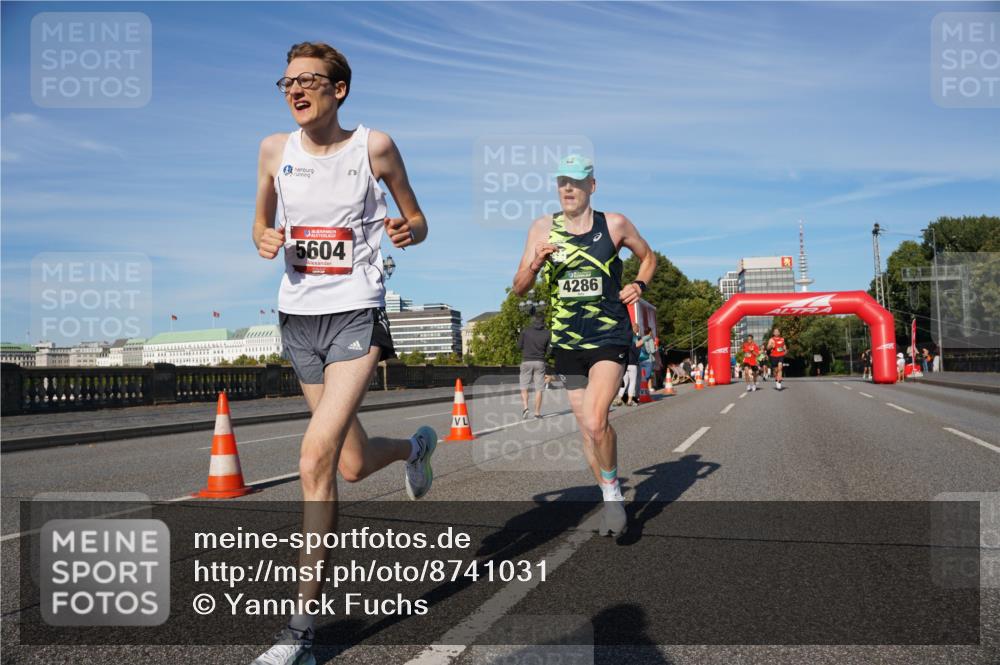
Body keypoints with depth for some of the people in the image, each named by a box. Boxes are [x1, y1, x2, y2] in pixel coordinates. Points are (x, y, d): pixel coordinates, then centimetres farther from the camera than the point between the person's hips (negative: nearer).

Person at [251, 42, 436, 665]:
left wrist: (408, 230, -17)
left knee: (316, 459, -19)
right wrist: (265, 240, -5)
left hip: (357, 314, -5)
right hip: (299, 315, 5)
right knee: (353, 465, 12)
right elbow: (263, 223, 19)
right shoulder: (275, 150, 6)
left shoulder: (374, 146, -2)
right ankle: (416, 446, 48)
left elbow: (417, 220, 7)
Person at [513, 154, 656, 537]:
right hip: (567, 343, 3)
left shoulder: (615, 225, -1)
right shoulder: (543, 228, 2)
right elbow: (519, 288, 3)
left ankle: (612, 490, 6)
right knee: (587, 428, 10)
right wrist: (535, 264, -17)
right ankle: (611, 498, 29)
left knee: (595, 422, -20)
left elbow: (648, 257, 17)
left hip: (609, 338, -3)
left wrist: (639, 285, -3)